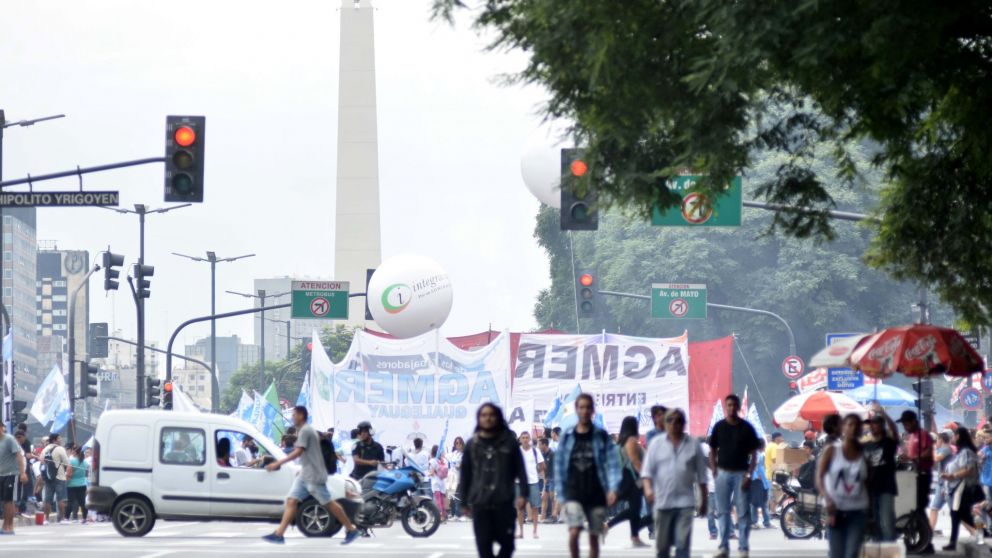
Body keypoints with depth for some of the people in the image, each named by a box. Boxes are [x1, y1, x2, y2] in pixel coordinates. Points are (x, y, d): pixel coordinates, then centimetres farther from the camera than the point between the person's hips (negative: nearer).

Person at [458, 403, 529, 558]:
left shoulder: (509, 442, 5)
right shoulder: (472, 445, 8)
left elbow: (520, 470, 3)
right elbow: (465, 475, 10)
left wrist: (522, 493, -6)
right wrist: (464, 501, 8)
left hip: (504, 502, -1)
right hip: (480, 504, 1)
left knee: (507, 542, 1)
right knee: (484, 545, -1)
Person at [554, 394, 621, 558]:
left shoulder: (601, 436, 2)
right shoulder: (568, 437, 5)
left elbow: (612, 463, -2)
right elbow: (559, 466, 9)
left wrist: (612, 488, -16)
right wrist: (560, 494, 5)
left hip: (596, 493, 0)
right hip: (574, 493, 0)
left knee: (594, 537, 6)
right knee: (574, 532, -19)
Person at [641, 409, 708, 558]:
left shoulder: (693, 445, 5)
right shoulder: (657, 443, 5)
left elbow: (701, 474, 9)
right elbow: (647, 469, 1)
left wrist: (704, 499, 9)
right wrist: (648, 488, -17)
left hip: (685, 502, -1)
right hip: (662, 501, 1)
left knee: (683, 543, -10)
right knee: (662, 544, 8)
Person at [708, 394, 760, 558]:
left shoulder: (746, 428, 0)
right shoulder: (719, 427, 5)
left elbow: (753, 454, 0)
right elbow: (712, 451, 11)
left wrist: (749, 475, -9)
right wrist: (714, 471, 0)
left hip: (741, 473, -2)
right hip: (723, 473, 2)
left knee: (743, 512, -2)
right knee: (723, 511, 5)